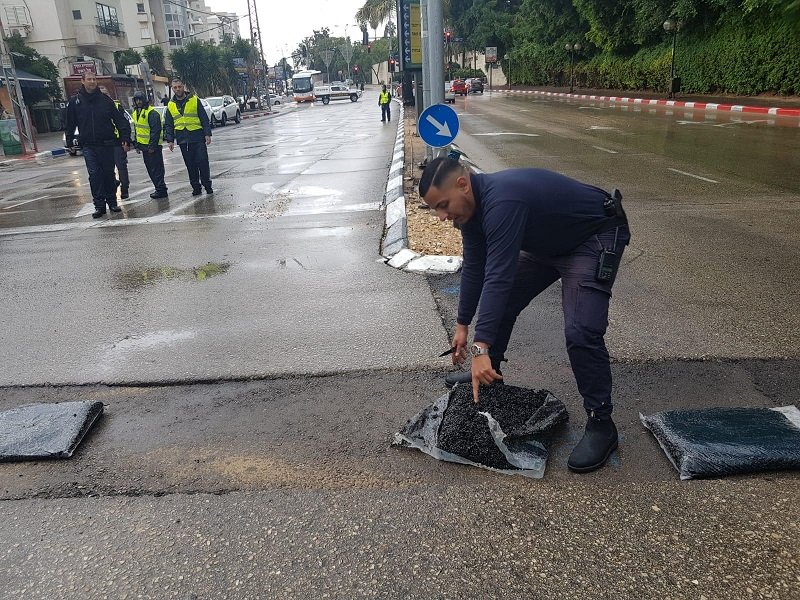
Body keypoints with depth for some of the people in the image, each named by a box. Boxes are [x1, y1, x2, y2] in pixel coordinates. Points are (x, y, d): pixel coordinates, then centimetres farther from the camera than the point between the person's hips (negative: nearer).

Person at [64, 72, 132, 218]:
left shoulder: (105, 100, 3)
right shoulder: (75, 101, 5)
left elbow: (120, 121, 1)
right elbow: (70, 124, 12)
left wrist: (125, 139, -7)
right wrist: (70, 142, 8)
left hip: (107, 144, 0)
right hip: (88, 146, 0)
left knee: (109, 173, 7)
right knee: (94, 175, -5)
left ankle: (112, 202, 19)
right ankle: (99, 205, -1)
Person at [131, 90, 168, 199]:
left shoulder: (152, 113, -14)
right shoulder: (136, 113, 15)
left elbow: (156, 130, -19)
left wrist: (152, 146, -21)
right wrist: (137, 144, 19)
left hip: (153, 146, -9)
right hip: (144, 145, 9)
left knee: (156, 168, -7)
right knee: (150, 168, 11)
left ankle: (161, 190, -3)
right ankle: (159, 188, 18)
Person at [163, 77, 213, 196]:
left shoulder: (195, 100, 2)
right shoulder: (170, 105, 11)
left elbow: (204, 119, 1)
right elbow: (168, 125, 15)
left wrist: (207, 134, -7)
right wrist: (170, 140, 7)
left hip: (198, 138, -3)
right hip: (183, 140, 3)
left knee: (203, 162, -4)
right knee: (190, 165, 5)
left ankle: (207, 185, 8)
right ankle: (196, 187, 12)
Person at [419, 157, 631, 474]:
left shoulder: (502, 201, -36)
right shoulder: (471, 206, -6)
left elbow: (498, 277, -40)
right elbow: (474, 268, 3)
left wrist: (481, 347, -40)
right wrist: (462, 325, 7)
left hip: (595, 237, -9)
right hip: (548, 242, 9)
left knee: (581, 332, -21)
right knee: (502, 303, 9)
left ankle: (600, 424, -6)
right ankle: (488, 374, 29)